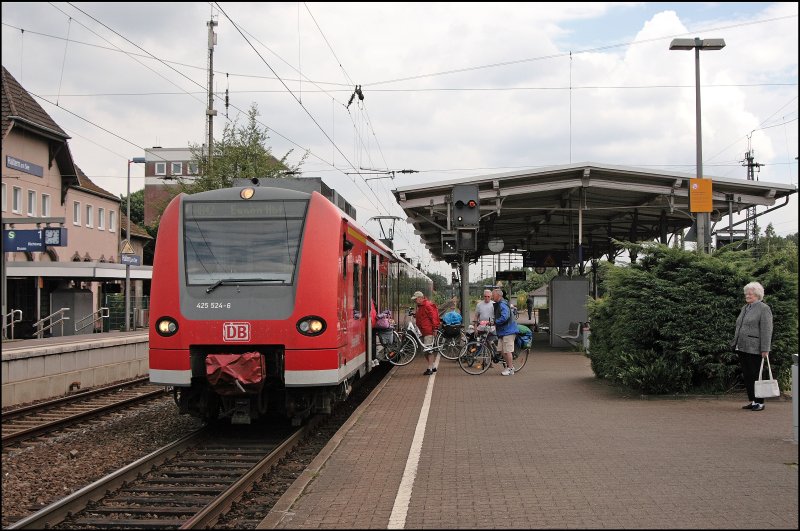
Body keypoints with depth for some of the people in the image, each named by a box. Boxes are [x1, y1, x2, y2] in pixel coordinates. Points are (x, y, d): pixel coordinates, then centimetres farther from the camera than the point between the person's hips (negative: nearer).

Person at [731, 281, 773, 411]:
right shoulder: (745, 308, 18)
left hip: (754, 349, -8)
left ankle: (760, 403, 3)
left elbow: (766, 330, -13)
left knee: (755, 375, -4)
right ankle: (752, 401, 17)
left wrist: (765, 349, -18)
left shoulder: (764, 309, -7)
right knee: (747, 375, 9)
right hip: (742, 347, 8)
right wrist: (735, 343, 20)